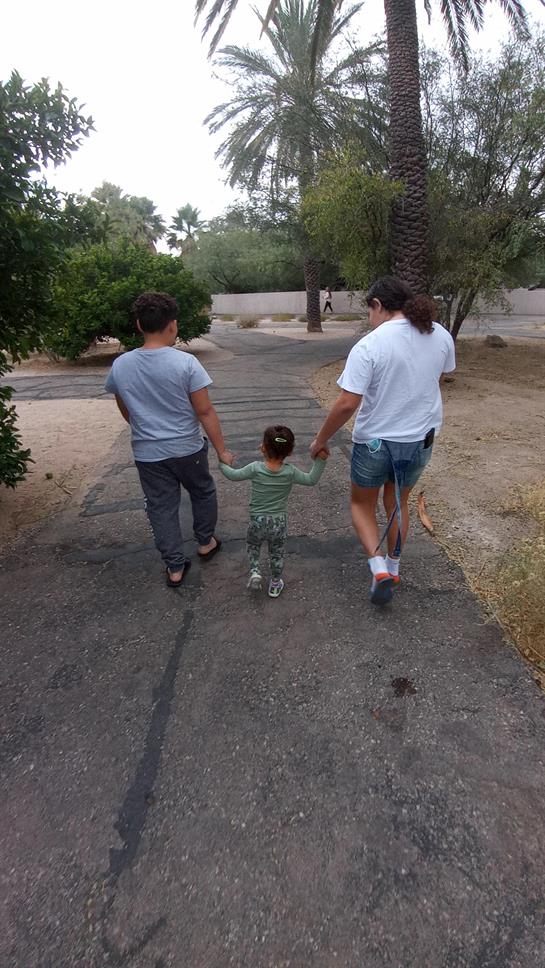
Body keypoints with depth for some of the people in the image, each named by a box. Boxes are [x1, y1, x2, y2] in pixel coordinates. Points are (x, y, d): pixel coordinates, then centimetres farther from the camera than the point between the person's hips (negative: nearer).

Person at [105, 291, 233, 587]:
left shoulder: (120, 366, -4)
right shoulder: (185, 362, -16)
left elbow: (127, 412, 9)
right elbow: (205, 412, -16)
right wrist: (222, 449, -7)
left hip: (147, 454, 3)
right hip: (188, 449, -2)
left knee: (161, 509, 13)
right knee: (202, 493, 23)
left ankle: (175, 568, 22)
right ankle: (205, 542, 40)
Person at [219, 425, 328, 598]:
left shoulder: (255, 468, -16)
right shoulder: (290, 472, -14)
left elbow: (233, 475, -5)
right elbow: (311, 480, -4)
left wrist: (224, 464, 14)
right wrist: (320, 460, -1)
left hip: (257, 521, -1)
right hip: (279, 522, 1)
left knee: (252, 546, 27)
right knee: (277, 553, 21)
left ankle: (255, 571, 8)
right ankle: (275, 584, 35)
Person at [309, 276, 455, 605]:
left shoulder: (368, 346, -20)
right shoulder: (441, 336, -2)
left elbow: (346, 405, -24)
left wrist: (321, 440, -10)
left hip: (375, 442, -5)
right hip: (422, 440, 5)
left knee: (362, 504, 19)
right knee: (398, 502, 25)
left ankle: (379, 568, 5)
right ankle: (393, 566, 39)